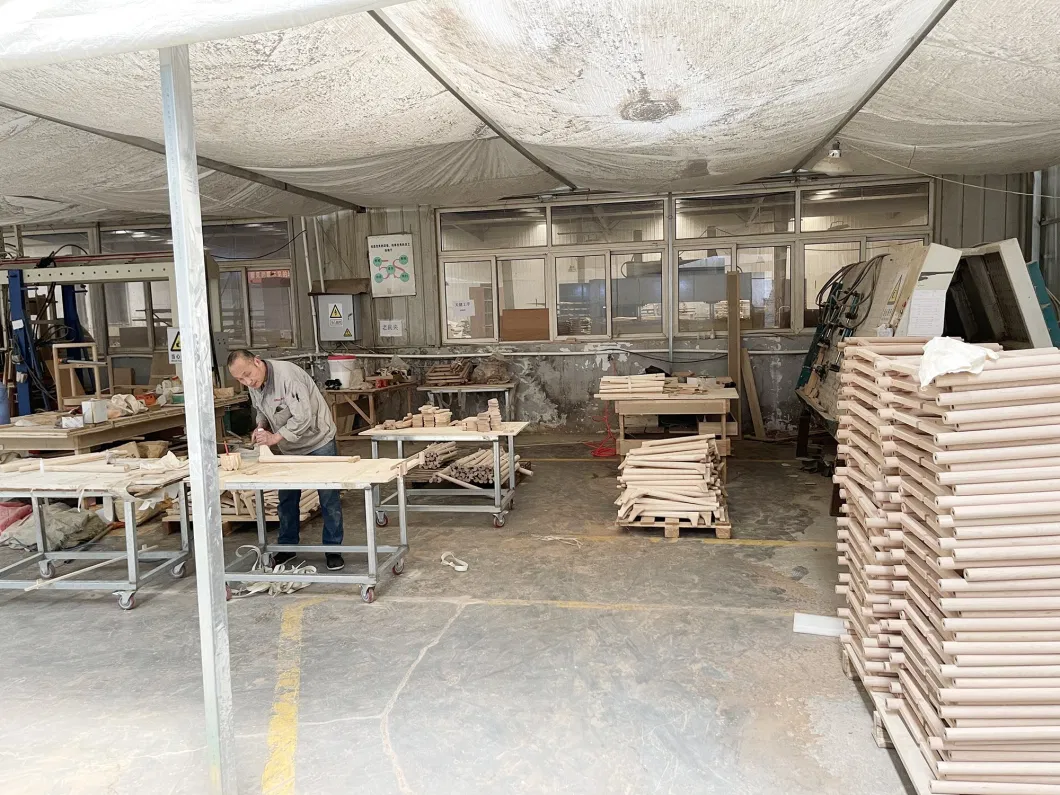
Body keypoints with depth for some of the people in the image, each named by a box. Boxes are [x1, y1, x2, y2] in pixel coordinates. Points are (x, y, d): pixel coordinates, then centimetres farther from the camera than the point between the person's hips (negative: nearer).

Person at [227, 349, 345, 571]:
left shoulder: (287, 375, -29)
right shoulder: (253, 383, -4)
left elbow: (303, 418, -30)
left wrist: (274, 437, -26)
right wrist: (262, 426, -6)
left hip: (318, 441, -7)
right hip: (289, 447, 7)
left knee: (328, 497, 1)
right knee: (287, 498, 13)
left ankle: (333, 549, 12)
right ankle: (287, 546, 28)